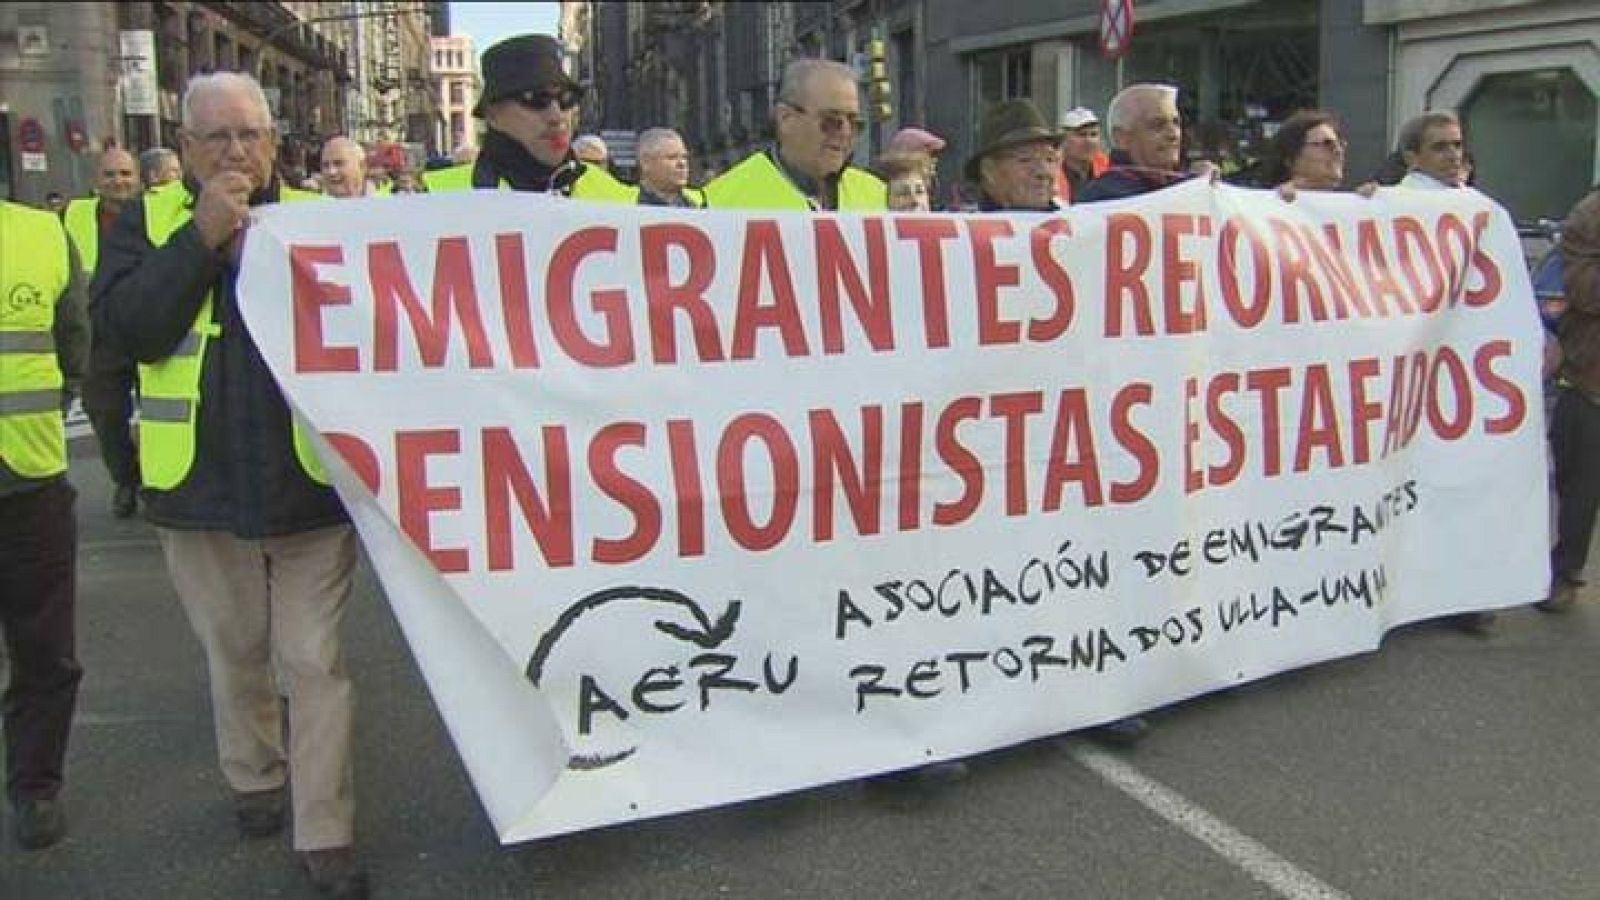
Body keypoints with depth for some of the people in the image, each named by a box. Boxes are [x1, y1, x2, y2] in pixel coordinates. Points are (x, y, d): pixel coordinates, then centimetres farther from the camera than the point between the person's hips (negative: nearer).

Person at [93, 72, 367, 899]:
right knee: (233, 654, 19)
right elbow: (126, 325, -12)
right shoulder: (148, 221, 5)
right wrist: (203, 237, -15)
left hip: (310, 483, -1)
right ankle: (254, 780, 41)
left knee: (315, 663, 2)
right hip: (201, 486, 2)